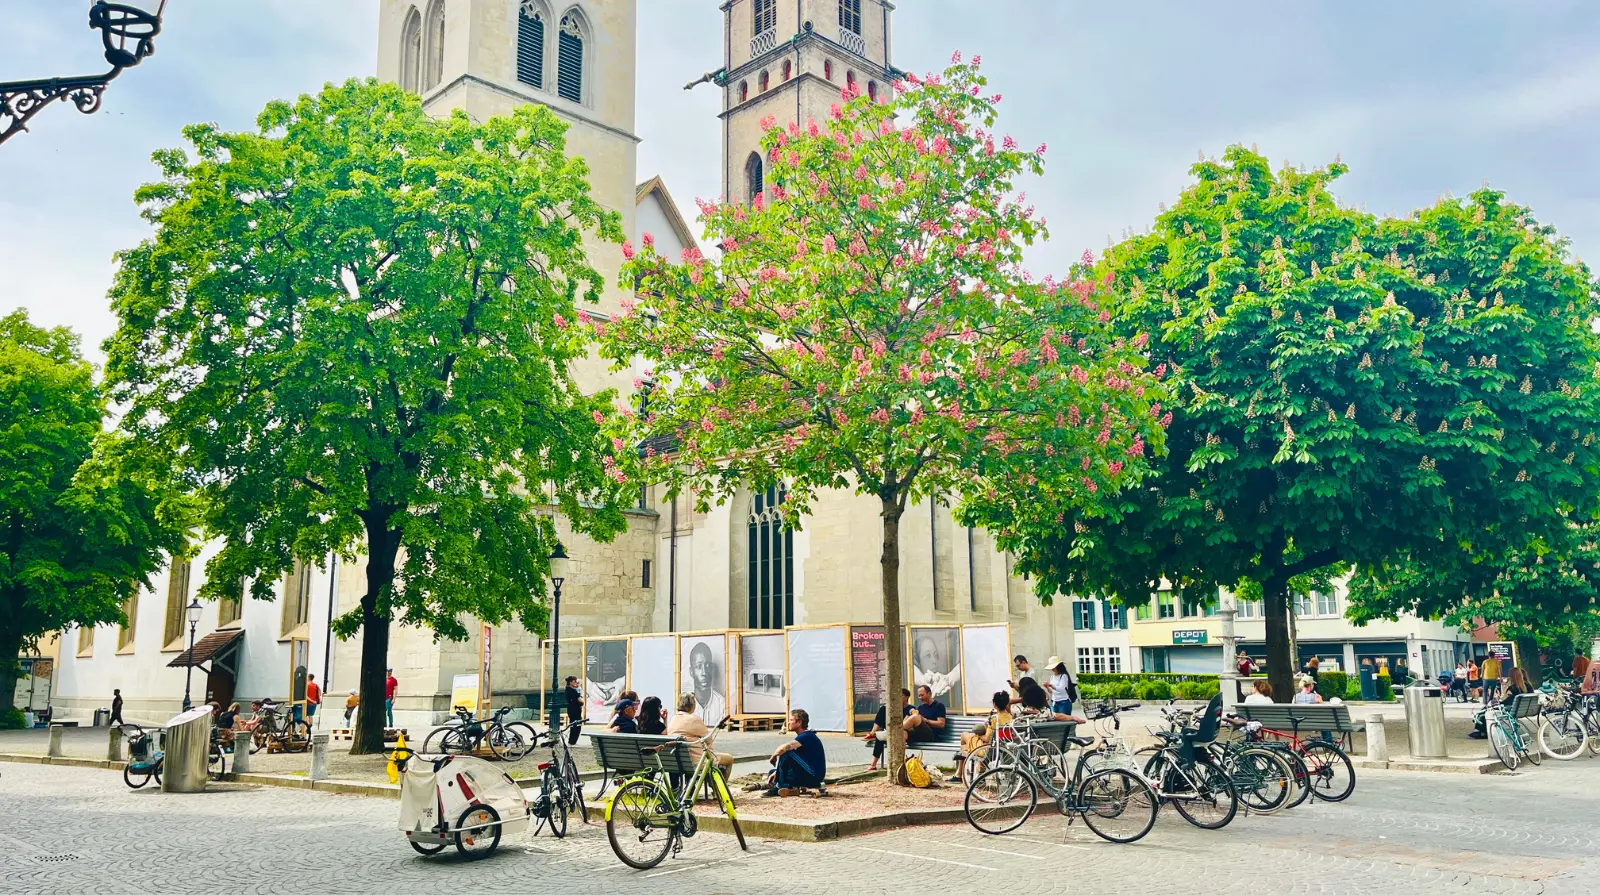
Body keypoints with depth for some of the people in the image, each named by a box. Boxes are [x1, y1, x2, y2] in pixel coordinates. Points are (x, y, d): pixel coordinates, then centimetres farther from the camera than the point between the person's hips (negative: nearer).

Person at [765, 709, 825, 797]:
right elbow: (788, 763, 18)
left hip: (813, 777, -10)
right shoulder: (803, 737, 14)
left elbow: (784, 748, -32)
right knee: (772, 772, 16)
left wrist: (773, 756, -14)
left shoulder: (807, 737, -18)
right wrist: (777, 772, 7)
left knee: (786, 754, -24)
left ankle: (779, 787, -15)